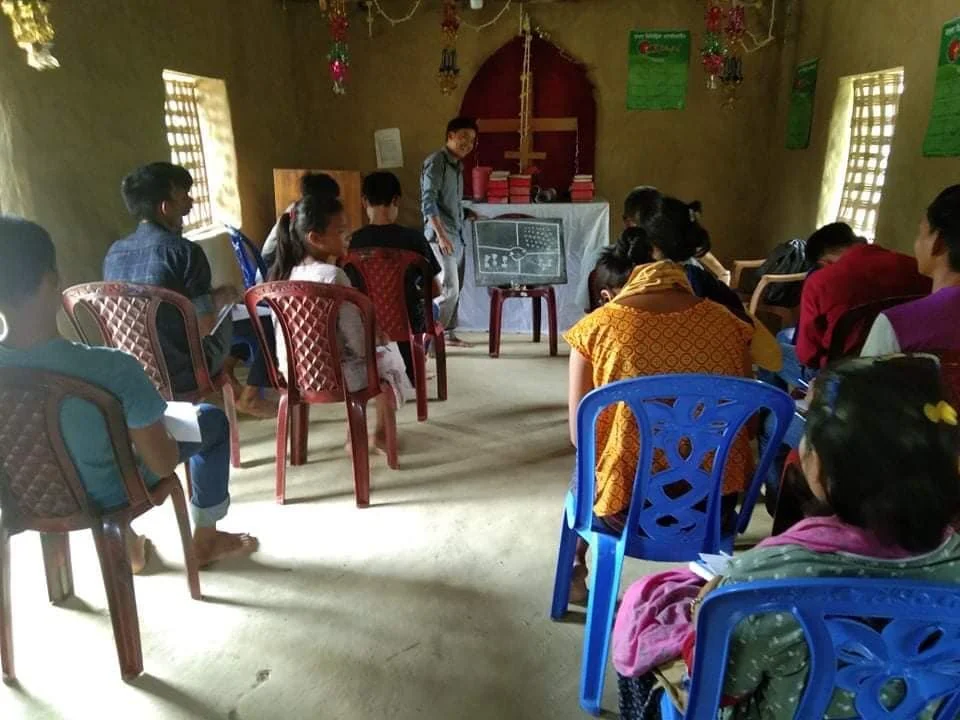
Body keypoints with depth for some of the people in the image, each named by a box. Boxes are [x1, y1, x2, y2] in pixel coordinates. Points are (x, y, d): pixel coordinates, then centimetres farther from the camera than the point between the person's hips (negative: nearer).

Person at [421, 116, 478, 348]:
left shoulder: (457, 165, 17)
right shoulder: (436, 161, -10)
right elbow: (428, 201, -19)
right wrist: (440, 234, -25)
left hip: (457, 234, 9)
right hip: (441, 234, -9)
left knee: (456, 287, 12)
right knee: (449, 289, -12)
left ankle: (449, 333, 22)